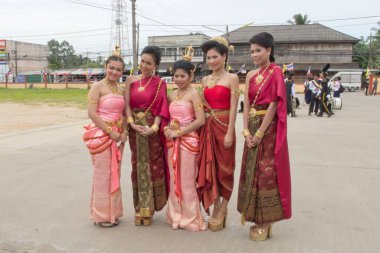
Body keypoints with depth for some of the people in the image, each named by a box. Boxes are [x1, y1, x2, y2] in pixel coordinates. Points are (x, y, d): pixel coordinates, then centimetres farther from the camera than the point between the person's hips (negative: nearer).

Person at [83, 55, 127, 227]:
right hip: (101, 135, -6)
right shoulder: (98, 87, -7)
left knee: (115, 174, 12)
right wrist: (110, 132, -16)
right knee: (103, 175, 0)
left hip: (118, 136, 6)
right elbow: (92, 113, -16)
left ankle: (112, 212, 25)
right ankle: (102, 215, 14)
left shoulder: (121, 90, 11)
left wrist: (124, 132, -3)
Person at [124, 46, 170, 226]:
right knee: (138, 166, 7)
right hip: (135, 128, 3)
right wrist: (132, 123, -12)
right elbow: (127, 104, 1)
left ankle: (148, 208, 14)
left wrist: (154, 127, -19)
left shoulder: (159, 83, -1)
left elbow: (162, 108, -7)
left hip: (152, 128, -3)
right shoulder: (131, 80, 7)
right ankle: (139, 208, 17)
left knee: (153, 166, 2)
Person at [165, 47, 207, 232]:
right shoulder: (172, 95, 10)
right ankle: (176, 215, 23)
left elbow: (200, 120, -17)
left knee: (187, 180, 1)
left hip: (188, 140, -6)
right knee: (174, 179, 10)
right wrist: (167, 129, 0)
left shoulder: (193, 94, -8)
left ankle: (190, 218, 15)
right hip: (172, 141, 6)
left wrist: (179, 132, -14)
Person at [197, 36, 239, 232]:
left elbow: (233, 108, -9)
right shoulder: (205, 80, 12)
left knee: (223, 168, 5)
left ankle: (221, 210, 18)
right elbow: (202, 106, 10)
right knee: (209, 167, 6)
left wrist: (229, 133, -15)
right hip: (206, 128, 5)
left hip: (223, 126, -5)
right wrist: (199, 128, 2)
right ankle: (217, 209, 19)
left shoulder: (232, 78, -3)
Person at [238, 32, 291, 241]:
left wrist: (260, 133, -15)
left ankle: (266, 221, 11)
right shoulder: (251, 75, 10)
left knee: (267, 172, -2)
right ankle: (256, 217, 22)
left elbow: (273, 105, -14)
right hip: (253, 128, 7)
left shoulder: (275, 72, -8)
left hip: (268, 129, -7)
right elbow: (246, 105, 6)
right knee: (251, 171, 10)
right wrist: (246, 132, -5)